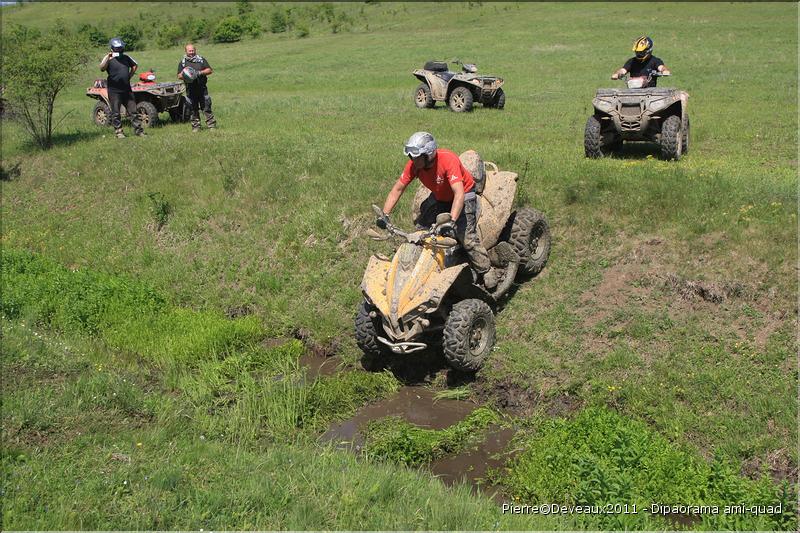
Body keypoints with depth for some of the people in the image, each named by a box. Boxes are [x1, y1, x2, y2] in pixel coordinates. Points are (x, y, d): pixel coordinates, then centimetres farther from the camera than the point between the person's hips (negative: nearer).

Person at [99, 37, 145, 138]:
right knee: (116, 113, 2)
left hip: (127, 89, 4)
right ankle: (118, 131, 9)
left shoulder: (126, 57, 9)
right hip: (114, 91, -4)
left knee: (133, 111, 7)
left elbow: (135, 66, 25)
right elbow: (102, 68, -25)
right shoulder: (108, 59, -7)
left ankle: (139, 130, 12)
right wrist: (107, 58, -39)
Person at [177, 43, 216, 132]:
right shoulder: (182, 62, 10)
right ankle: (195, 126, 12)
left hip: (202, 88, -1)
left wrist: (200, 72, -11)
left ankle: (211, 125, 0)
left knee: (206, 107, -3)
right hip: (190, 89, 1)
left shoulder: (201, 60, 9)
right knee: (193, 109, 5)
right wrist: (184, 75, -15)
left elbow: (210, 70, 4)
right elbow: (179, 76, 7)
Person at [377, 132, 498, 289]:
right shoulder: (414, 164, -19)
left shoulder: (448, 159, -36)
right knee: (420, 228, -2)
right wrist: (385, 214, -23)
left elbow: (459, 194, -43)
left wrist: (451, 221, -54)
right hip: (439, 197, 6)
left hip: (463, 195, -6)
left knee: (467, 236, -19)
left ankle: (486, 271, -4)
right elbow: (398, 189, -12)